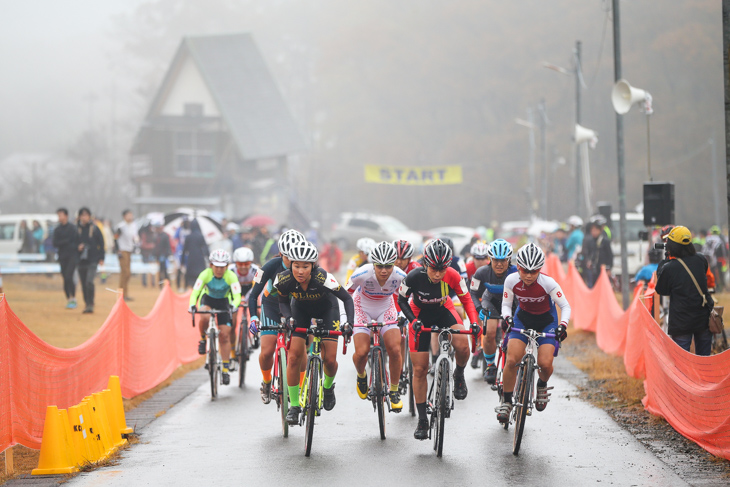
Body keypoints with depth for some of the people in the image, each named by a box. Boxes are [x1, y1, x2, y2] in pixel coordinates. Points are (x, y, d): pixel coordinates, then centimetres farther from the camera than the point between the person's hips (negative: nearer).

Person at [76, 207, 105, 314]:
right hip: (81, 260, 3)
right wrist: (78, 247, -9)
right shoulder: (77, 229, 5)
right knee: (83, 284, 7)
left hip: (92, 260, -3)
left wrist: (101, 258, -2)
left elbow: (101, 243, 2)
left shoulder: (94, 228, -1)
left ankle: (90, 304, -12)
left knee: (89, 282, -17)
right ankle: (87, 304, 20)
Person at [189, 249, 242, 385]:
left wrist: (233, 305, -51)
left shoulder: (231, 276, -26)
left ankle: (226, 369, 0)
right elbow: (195, 292, -29)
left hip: (223, 302, 0)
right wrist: (192, 305, -47)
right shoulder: (205, 274, -26)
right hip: (208, 299, 0)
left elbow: (237, 296, -30)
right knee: (204, 317, -36)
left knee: (224, 334, -8)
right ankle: (203, 339, -5)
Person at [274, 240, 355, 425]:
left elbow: (347, 298, -24)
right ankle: (294, 405, 0)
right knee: (294, 357, -13)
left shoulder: (323, 278, -37)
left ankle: (328, 387, 26)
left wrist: (349, 322, -36)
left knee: (329, 359, -8)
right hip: (301, 309, 2)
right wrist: (288, 318, -29)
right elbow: (283, 302, -10)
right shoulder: (284, 280, -30)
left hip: (326, 309, -2)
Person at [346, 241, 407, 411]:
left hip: (386, 308, 1)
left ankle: (394, 391, 5)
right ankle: (361, 376, 20)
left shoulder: (400, 277, -27)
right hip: (362, 308, -1)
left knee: (395, 349, -17)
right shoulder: (363, 274, -33)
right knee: (361, 352, -17)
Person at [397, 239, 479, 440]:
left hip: (444, 311, 1)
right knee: (420, 370, -3)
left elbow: (466, 299, -12)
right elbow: (402, 300, -14)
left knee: (463, 346, -29)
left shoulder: (452, 276, -27)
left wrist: (474, 322, -26)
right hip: (421, 315, 0)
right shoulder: (414, 277, -30)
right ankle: (422, 420, 9)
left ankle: (459, 375, 5)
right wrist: (413, 321, -27)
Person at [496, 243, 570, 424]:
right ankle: (506, 402, -1)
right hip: (522, 318, 2)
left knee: (545, 363, -20)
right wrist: (507, 317, -27)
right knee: (511, 360, -18)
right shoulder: (511, 280, -20)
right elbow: (506, 304, -6)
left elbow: (565, 306, -16)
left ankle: (542, 384, 16)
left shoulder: (548, 283, -27)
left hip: (546, 321, -2)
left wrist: (562, 325, -34)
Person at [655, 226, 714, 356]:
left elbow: (661, 291, 0)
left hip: (682, 323, -5)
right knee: (704, 356, 16)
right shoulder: (700, 260, -3)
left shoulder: (668, 268, -17)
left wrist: (663, 263, 5)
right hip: (704, 319, 5)